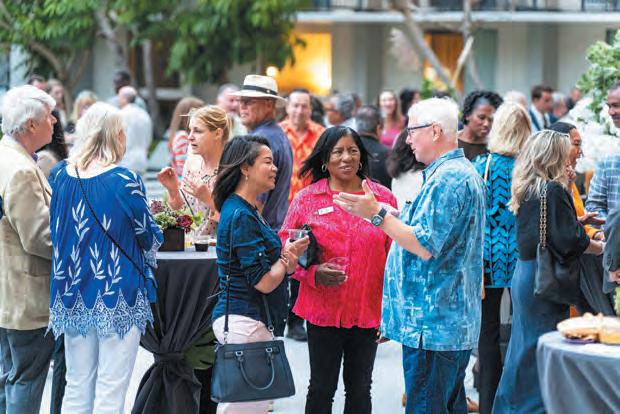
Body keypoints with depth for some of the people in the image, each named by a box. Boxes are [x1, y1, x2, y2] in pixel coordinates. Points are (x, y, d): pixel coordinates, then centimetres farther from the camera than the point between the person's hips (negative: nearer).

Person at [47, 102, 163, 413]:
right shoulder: (124, 180, -14)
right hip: (118, 294, -5)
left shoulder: (60, 174, 1)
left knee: (77, 387, 14)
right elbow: (149, 236, -4)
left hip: (72, 294, 5)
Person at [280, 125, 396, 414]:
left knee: (360, 390, 13)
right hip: (323, 311, -1)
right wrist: (314, 273, -17)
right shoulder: (306, 199, 0)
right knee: (321, 389, 7)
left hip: (368, 311, 1)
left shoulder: (384, 198, 3)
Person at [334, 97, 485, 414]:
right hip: (454, 321, 11)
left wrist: (377, 215, -21)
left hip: (432, 325, -11)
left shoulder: (446, 180, -18)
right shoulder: (464, 172, 18)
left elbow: (425, 246, -23)